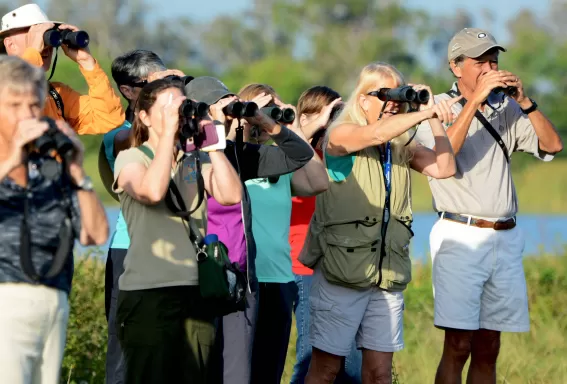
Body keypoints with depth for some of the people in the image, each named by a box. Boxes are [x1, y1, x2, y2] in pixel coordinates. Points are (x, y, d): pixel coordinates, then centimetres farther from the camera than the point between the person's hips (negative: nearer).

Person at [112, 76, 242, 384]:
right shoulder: (131, 159, 1)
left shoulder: (197, 161, 13)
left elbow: (231, 195, -3)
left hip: (197, 292, 4)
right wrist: (168, 132, -14)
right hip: (149, 293, -4)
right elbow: (152, 191, -21)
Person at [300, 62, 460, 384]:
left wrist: (435, 119, -6)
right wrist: (427, 112, -25)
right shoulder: (341, 135, -3)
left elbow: (445, 168, -2)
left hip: (388, 274, 5)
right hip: (343, 270, -5)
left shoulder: (404, 147, 12)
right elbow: (376, 134, -24)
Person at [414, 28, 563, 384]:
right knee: (458, 347, -11)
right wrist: (476, 99, -20)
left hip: (505, 238, 5)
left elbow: (553, 144, 5)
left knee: (488, 350, 7)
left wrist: (525, 102, -7)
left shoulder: (506, 110, 11)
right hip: (461, 236, -5)